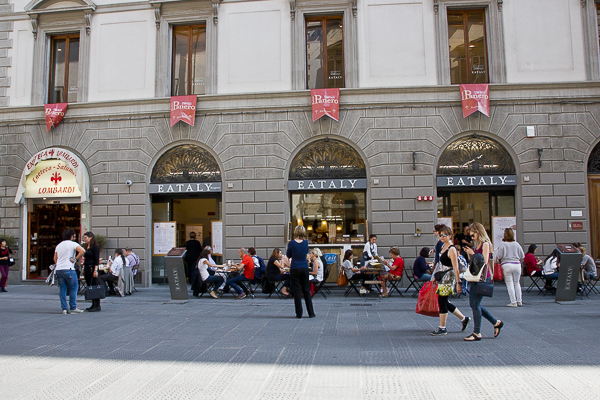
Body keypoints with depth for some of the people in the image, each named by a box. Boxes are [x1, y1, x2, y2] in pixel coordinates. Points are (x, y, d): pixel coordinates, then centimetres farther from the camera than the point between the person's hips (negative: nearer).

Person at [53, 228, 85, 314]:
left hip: (58, 269, 7)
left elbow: (55, 258, 21)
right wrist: (75, 259, -10)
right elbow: (82, 251, -20)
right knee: (73, 288, 2)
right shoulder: (72, 244, -4)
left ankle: (64, 308, 7)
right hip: (68, 269, -7)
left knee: (62, 289, 8)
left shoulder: (59, 245, 18)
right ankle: (73, 308, 3)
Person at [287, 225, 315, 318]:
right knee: (306, 290, 11)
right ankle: (311, 313, 13)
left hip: (295, 269, -2)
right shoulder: (306, 242, -1)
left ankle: (299, 313, 5)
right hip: (304, 268, 2)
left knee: (297, 290, 4)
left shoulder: (291, 243, -9)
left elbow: (288, 255, 3)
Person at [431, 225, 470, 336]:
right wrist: (436, 275, 23)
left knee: (442, 301, -5)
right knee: (444, 302, 13)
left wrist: (458, 283, -21)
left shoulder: (452, 249, -15)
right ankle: (464, 319, 28)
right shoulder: (443, 246, 11)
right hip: (442, 278, 9)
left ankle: (442, 328, 6)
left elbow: (456, 268, -19)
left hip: (448, 278, -9)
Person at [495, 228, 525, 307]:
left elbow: (498, 257, -7)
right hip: (517, 265, 4)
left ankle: (513, 302, 0)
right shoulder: (516, 244, 5)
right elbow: (522, 256, 10)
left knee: (510, 284, 1)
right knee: (517, 283, 16)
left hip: (506, 265, -4)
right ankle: (519, 301, 20)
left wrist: (497, 262, 12)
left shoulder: (503, 245, -6)